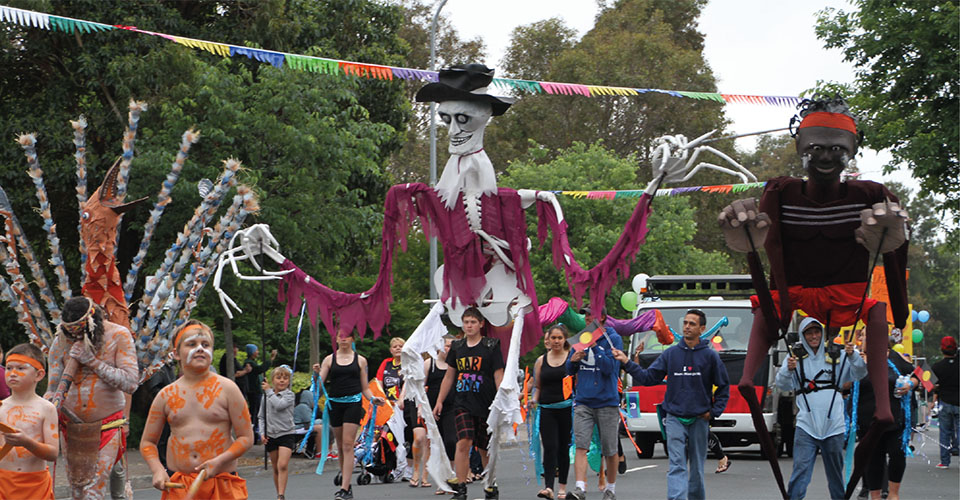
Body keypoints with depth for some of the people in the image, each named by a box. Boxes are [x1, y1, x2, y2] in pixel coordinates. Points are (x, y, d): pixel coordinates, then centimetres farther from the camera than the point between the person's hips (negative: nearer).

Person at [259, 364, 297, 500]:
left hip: (287, 434, -4)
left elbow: (279, 405, -22)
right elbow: (261, 416, 13)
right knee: (276, 468, 10)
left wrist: (269, 391, -11)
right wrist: (263, 432, 1)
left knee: (282, 465, -18)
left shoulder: (289, 395, -3)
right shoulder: (266, 396, 8)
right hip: (271, 435, 4)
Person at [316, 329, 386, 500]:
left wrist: (373, 399, -6)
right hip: (334, 403, 2)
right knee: (340, 445, 9)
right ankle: (346, 483, 22)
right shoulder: (329, 360, 9)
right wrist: (316, 375, -18)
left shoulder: (360, 360, 9)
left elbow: (364, 388, 12)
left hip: (353, 403, -2)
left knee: (348, 445, -11)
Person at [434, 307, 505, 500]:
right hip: (462, 403, 2)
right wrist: (439, 401, 15)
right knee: (463, 442, -17)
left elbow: (498, 376, -1)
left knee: (485, 449, 8)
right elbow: (449, 376, 18)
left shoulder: (491, 347, 0)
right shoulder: (457, 347, 10)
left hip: (486, 405, -2)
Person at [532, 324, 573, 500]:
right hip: (547, 410, 1)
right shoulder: (541, 361, 10)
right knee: (550, 447, -11)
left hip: (567, 408, -1)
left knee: (563, 448, 6)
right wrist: (534, 400, 0)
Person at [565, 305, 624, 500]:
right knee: (581, 446, -11)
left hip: (607, 402, -3)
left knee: (610, 450, 6)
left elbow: (610, 367, -16)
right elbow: (570, 371, 16)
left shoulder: (613, 339, -4)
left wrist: (594, 346, -20)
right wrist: (573, 360, -6)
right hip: (583, 402, 3)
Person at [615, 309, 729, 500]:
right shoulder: (671, 354, 5)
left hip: (699, 420, 0)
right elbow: (648, 378, 5)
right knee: (677, 465, -11)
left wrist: (714, 411, 0)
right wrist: (627, 363, -5)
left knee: (697, 467, 9)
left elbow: (723, 386, 8)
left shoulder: (710, 356, 2)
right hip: (675, 419, 0)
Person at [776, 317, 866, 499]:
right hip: (806, 425, -2)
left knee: (835, 472, 12)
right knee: (801, 470, -12)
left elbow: (860, 374, 2)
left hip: (833, 425, 2)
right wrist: (789, 369, -24)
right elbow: (783, 385, -3)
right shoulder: (796, 356, 5)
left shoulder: (836, 356, 8)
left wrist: (853, 355, -17)